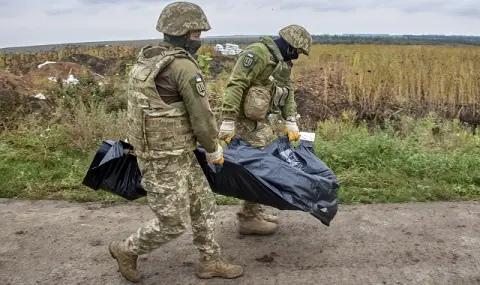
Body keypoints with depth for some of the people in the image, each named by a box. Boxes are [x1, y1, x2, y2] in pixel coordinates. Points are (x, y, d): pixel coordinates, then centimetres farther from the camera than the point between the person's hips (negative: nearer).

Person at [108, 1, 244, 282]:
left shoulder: (148, 59, 8)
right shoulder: (184, 66, -21)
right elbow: (202, 116, -18)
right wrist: (214, 149, 0)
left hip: (176, 151, 10)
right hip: (165, 160, -10)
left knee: (204, 203, 16)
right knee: (173, 222, 6)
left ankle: (210, 262, 30)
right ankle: (127, 250, 29)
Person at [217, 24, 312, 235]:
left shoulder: (283, 63, 15)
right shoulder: (258, 53, -17)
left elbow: (288, 95, 15)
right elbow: (235, 86, -23)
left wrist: (291, 123, 4)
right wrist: (228, 122, -27)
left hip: (268, 122, 10)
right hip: (251, 123, -10)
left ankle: (255, 210, 31)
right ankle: (248, 219, 11)